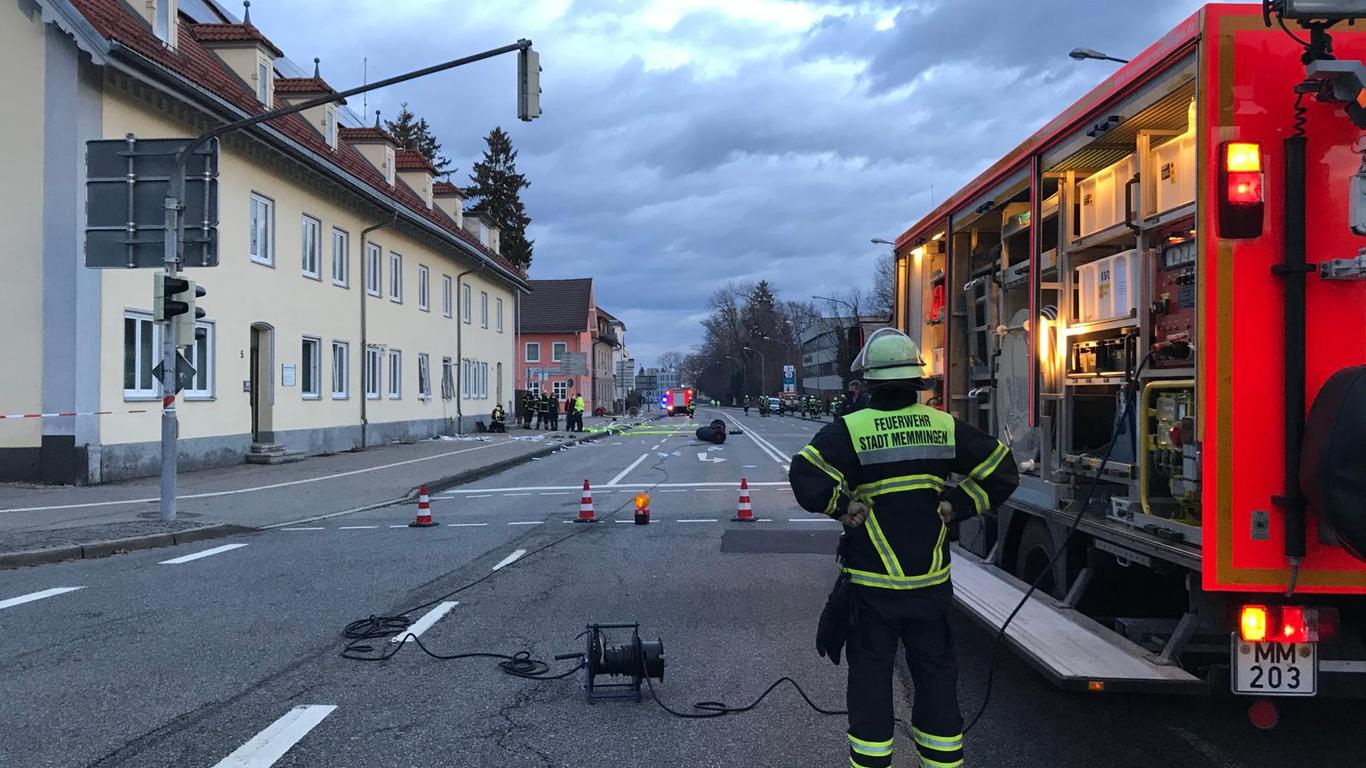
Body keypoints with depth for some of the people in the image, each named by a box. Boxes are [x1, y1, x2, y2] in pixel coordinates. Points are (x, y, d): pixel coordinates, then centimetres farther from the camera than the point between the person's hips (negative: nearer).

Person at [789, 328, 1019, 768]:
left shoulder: (849, 430, -12)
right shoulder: (945, 427, 0)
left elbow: (805, 479, -22)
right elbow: (1001, 471, 3)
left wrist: (844, 507, -8)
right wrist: (956, 506, 4)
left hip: (871, 583, -3)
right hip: (931, 582, 3)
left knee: (870, 675, 9)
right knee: (935, 672, 16)